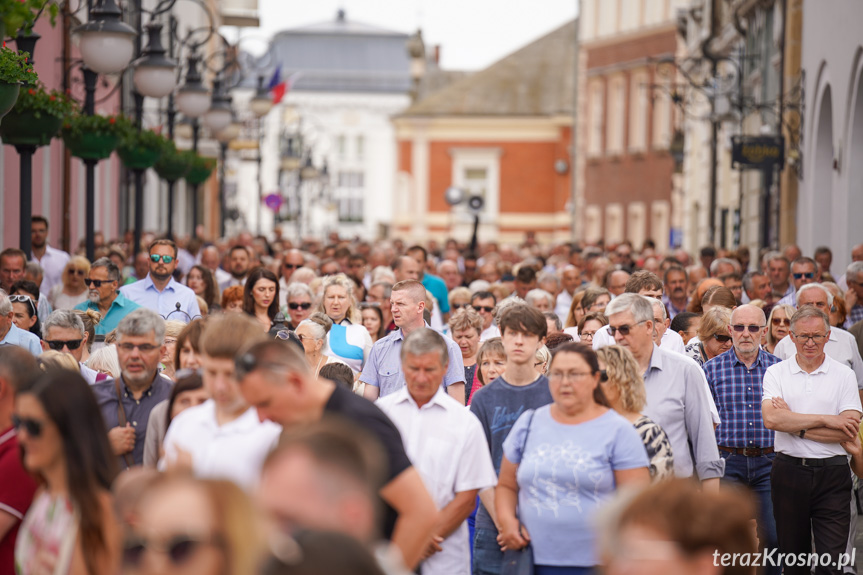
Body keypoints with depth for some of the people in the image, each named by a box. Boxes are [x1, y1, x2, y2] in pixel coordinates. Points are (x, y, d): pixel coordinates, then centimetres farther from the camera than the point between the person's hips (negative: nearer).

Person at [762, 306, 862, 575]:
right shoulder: (776, 373, 5)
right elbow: (771, 419, -13)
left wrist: (795, 426, -10)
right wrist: (826, 420, -13)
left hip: (832, 474, -2)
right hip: (789, 470, 2)